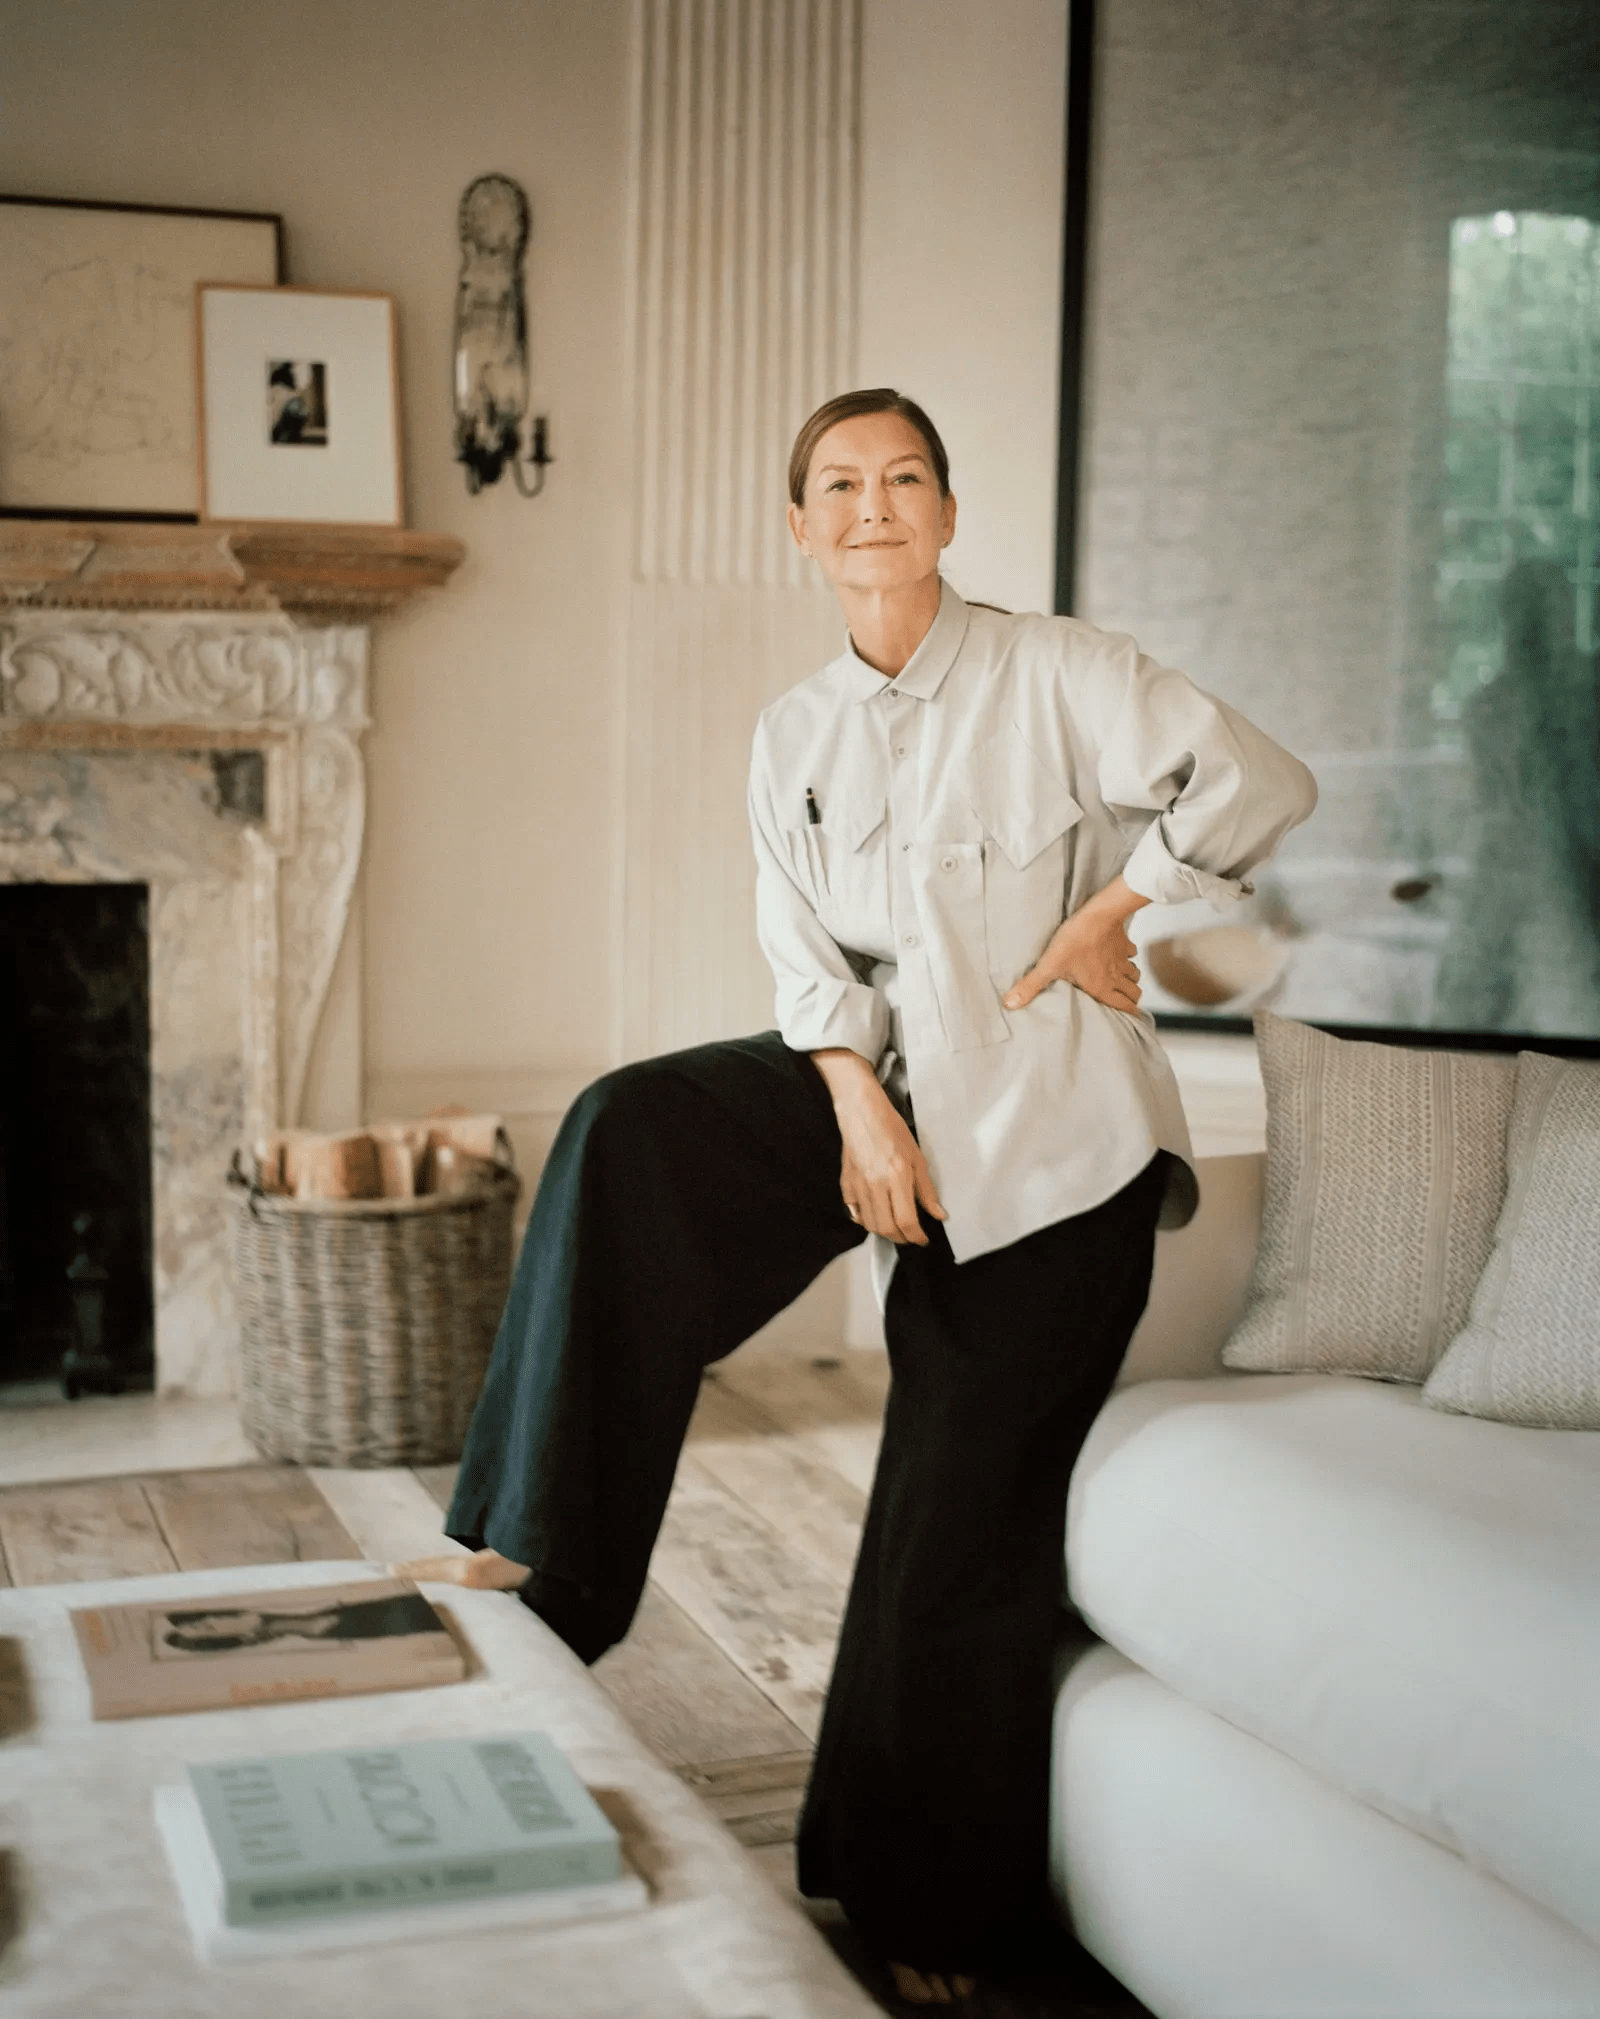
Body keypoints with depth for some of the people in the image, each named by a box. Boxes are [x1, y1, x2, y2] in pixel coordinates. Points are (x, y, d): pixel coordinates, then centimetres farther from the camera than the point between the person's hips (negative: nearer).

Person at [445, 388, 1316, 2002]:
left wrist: (1111, 910, -13)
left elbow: (1259, 781, -14)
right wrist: (857, 1100, -15)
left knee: (963, 1531, -2)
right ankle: (541, 1550, -16)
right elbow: (808, 952, 0)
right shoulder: (795, 733, 7)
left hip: (1044, 1135, -5)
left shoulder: (1052, 674, -9)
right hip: (875, 1083, 5)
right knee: (632, 1127, -22)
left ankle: (939, 1918, 17)